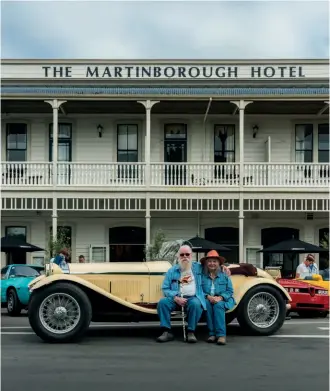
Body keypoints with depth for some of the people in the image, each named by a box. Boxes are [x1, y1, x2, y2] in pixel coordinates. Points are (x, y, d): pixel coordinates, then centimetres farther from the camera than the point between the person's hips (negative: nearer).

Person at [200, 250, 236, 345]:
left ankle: (221, 335, -39)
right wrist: (208, 296, -19)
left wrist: (220, 297, -15)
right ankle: (212, 333, -31)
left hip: (222, 301, 0)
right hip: (207, 299, 0)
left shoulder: (225, 276, 7)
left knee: (218, 305, -34)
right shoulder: (202, 276, 5)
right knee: (207, 304, -33)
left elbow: (230, 291, 3)